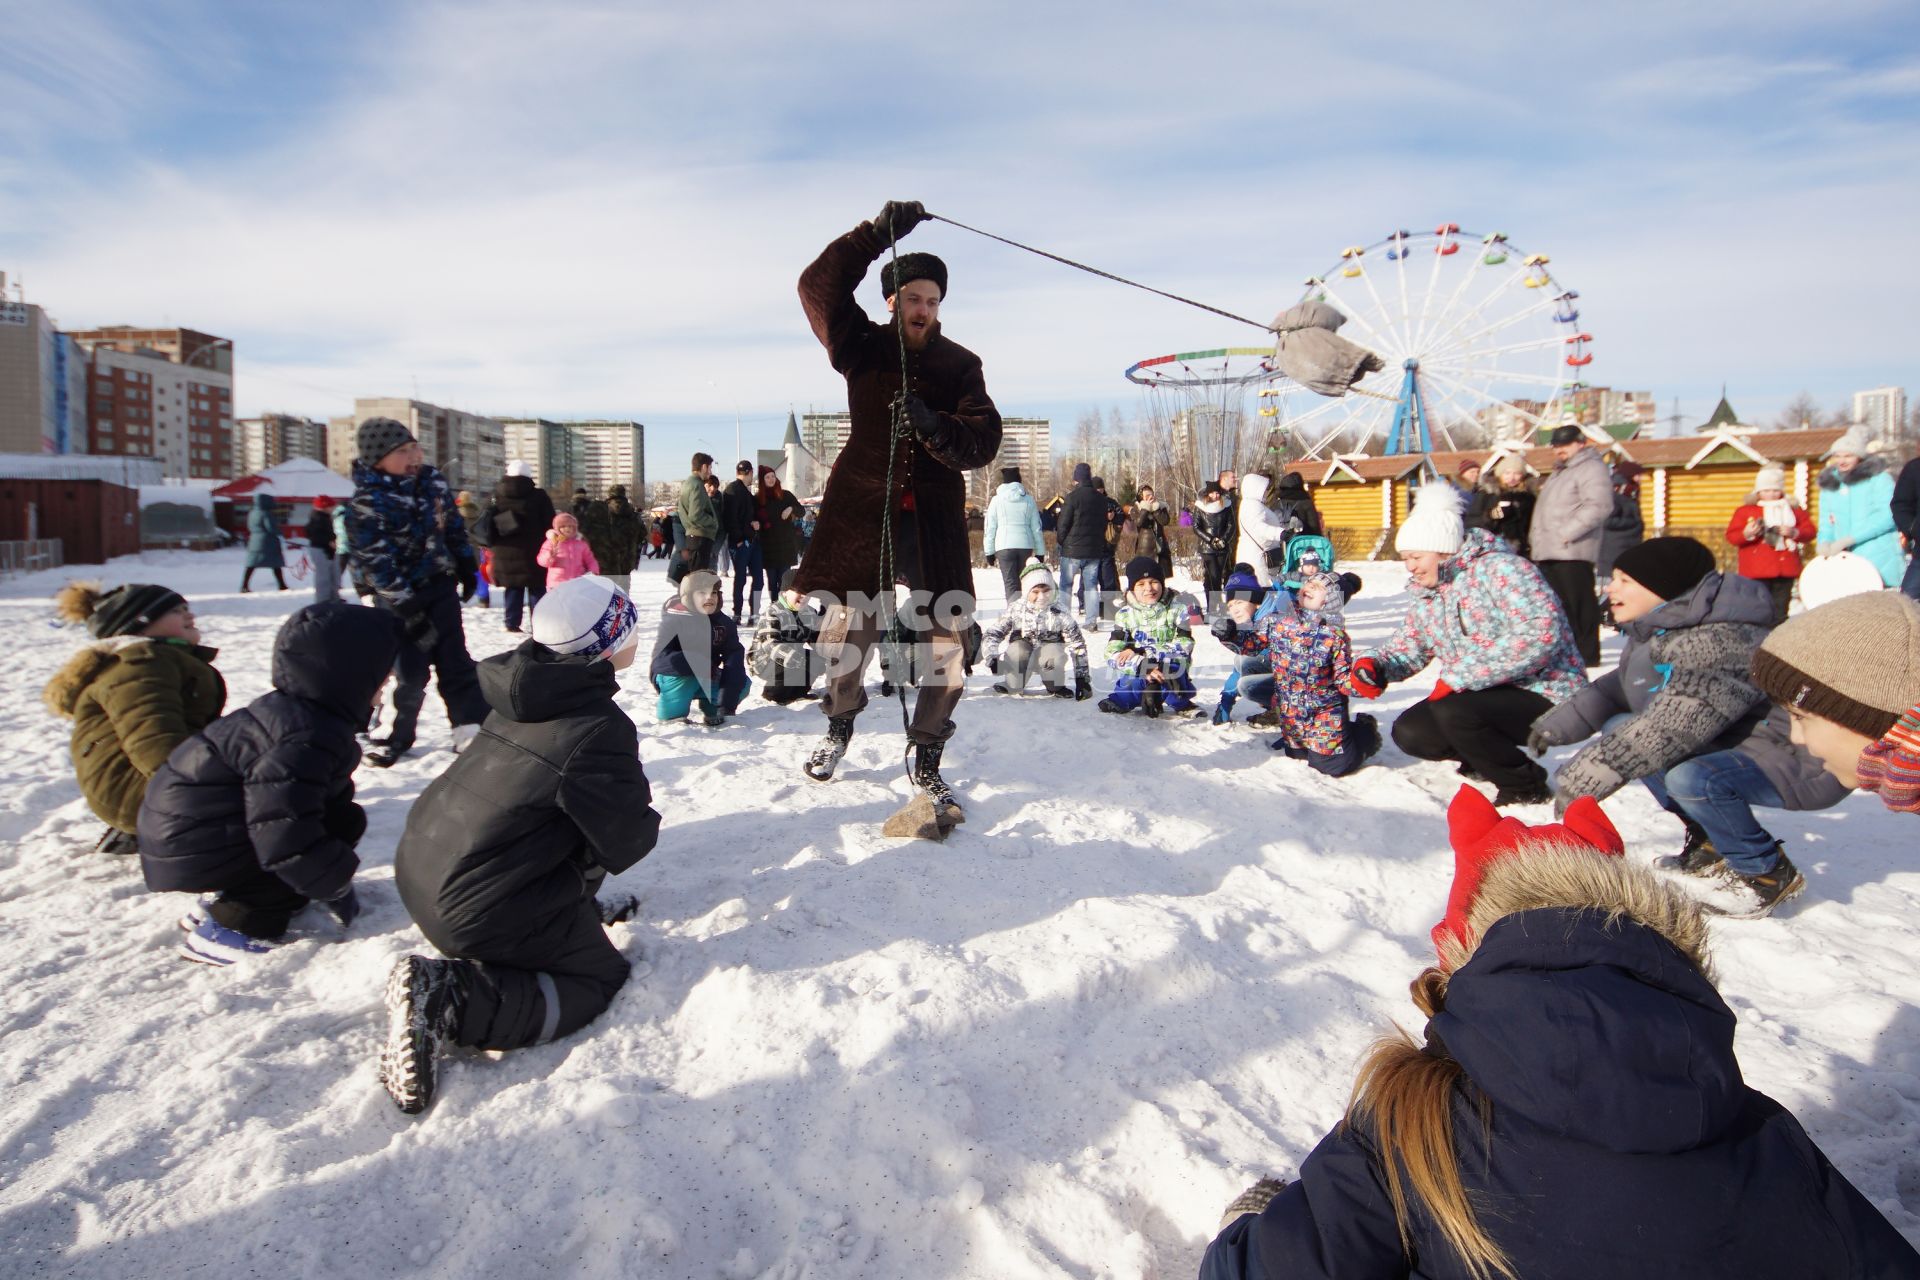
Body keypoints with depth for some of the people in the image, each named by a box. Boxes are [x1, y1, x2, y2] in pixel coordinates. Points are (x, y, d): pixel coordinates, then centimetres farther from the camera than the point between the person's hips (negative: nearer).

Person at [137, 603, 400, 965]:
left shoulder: (299, 711, 5)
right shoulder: (301, 739, -28)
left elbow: (333, 798, 14)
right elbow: (284, 835, -32)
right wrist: (337, 884, -18)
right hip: (193, 849, -10)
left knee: (344, 819, 9)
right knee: (342, 823, -15)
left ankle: (222, 905, 14)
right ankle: (226, 928, -8)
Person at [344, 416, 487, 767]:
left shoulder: (433, 481, -1)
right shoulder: (367, 504, -18)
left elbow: (454, 525, 12)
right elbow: (375, 563, -20)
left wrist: (466, 567, 11)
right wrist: (408, 609, -22)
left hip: (441, 584, 5)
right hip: (400, 596, -5)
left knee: (454, 658, 5)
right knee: (412, 669, 0)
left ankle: (471, 726, 9)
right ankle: (399, 735, 18)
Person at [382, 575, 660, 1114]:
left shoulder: (523, 694, 2)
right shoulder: (599, 730, -23)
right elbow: (626, 843, -13)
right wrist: (647, 824, 8)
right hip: (479, 912, -9)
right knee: (600, 976, 7)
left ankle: (580, 908, 38)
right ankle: (446, 997, -8)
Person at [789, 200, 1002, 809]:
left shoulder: (961, 365, 6)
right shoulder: (862, 347, 6)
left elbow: (981, 444, -5)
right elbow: (818, 286, -7)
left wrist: (934, 426, -25)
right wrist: (877, 233, -14)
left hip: (933, 518, 1)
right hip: (862, 510, 0)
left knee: (944, 645, -4)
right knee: (848, 632, 2)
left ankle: (927, 758, 15)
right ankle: (840, 722, 33)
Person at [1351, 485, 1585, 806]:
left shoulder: (1499, 569, -19)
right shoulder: (1426, 592, 7)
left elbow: (1541, 633, -32)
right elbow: (1408, 646, 13)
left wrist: (1459, 676, -32)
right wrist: (1373, 665, -11)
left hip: (1543, 696, -8)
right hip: (1487, 696, 8)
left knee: (1454, 713, -31)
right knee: (1409, 733, -7)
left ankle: (1526, 786, -7)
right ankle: (1486, 756, 20)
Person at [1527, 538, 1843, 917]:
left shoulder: (1717, 643, -28)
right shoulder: (1657, 633, 1)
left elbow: (1672, 726, -36)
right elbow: (1615, 688, 15)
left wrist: (1587, 776, -36)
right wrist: (1560, 724, 7)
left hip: (1805, 763, -10)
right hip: (1738, 743, 10)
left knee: (1692, 778, -35)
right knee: (1620, 727, 4)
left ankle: (1767, 872, -6)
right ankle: (1710, 845, 14)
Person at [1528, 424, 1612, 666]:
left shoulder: (1591, 467, -4)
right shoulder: (1559, 472, 27)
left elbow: (1598, 506, -18)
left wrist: (1567, 533, -20)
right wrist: (1536, 537, 20)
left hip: (1571, 552, -9)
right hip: (1548, 552, 10)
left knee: (1578, 605, -8)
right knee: (1556, 605, 12)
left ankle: (1587, 656, -4)